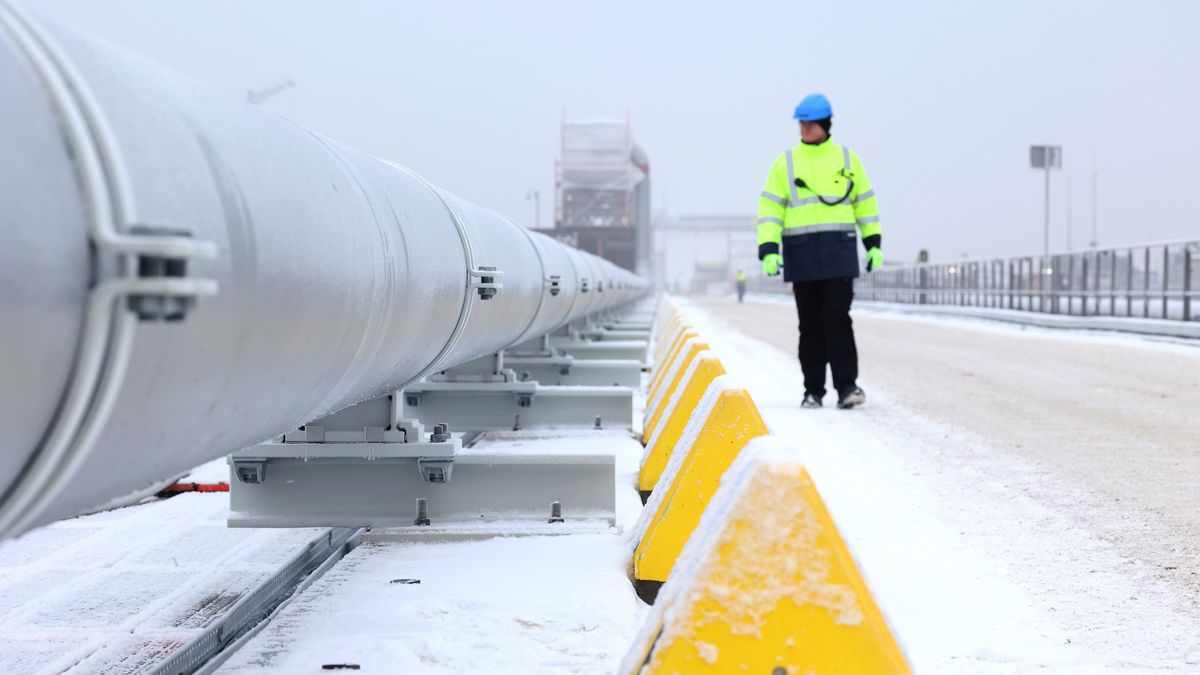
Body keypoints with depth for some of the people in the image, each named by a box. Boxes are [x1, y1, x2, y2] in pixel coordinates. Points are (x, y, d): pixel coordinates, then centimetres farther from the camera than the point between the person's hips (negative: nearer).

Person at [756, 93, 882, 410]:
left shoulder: (847, 159, 9)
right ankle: (813, 390, 11)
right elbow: (770, 208, 2)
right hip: (800, 252, 1)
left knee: (837, 318, -10)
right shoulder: (785, 163, 6)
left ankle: (846, 386, -9)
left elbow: (865, 202, 15)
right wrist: (768, 249, -8)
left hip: (839, 251, -1)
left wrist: (874, 243, 12)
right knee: (810, 324, 5)